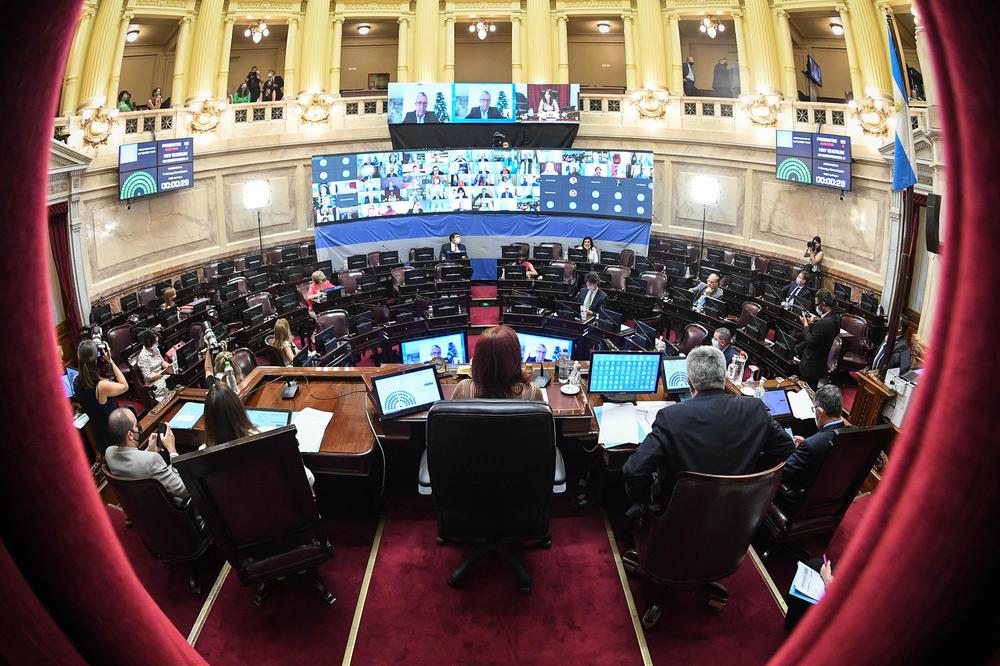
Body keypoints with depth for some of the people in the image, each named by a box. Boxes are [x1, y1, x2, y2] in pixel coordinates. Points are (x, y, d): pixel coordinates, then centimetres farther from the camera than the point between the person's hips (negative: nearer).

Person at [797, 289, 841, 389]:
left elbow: (810, 342, -25)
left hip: (811, 367, -8)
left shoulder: (823, 323, -33)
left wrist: (806, 325, -13)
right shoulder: (836, 318, -3)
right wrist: (817, 321, 4)